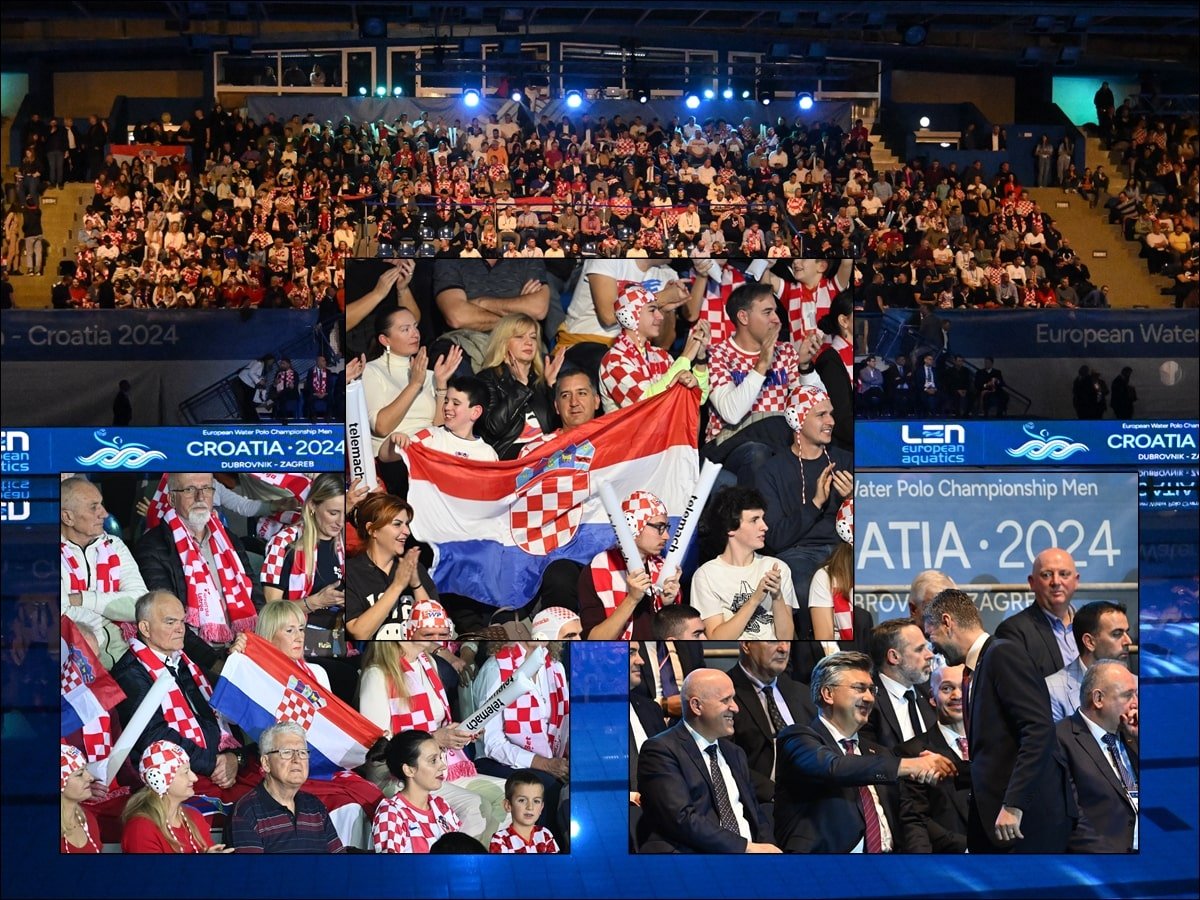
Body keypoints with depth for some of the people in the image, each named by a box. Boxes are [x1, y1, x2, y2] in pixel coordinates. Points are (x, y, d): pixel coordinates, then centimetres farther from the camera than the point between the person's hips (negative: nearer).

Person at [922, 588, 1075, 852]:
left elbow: (1039, 729, -18)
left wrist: (1013, 805, -21)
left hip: (1030, 813, -9)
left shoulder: (1002, 653, -9)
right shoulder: (972, 673, 19)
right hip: (994, 815, 9)